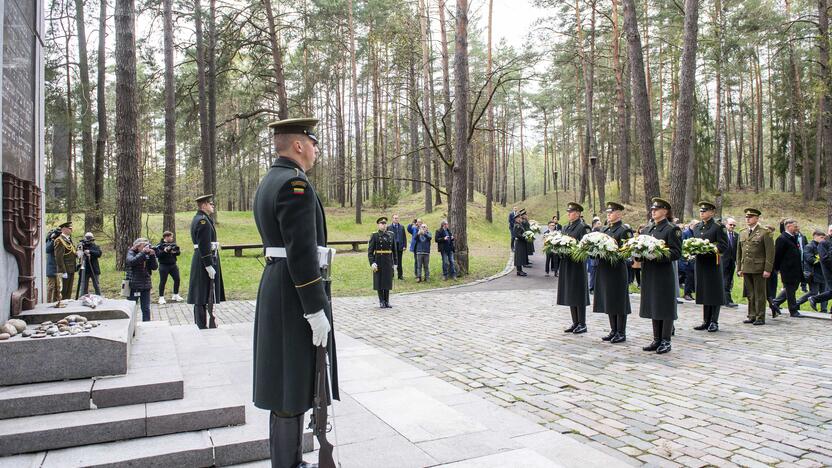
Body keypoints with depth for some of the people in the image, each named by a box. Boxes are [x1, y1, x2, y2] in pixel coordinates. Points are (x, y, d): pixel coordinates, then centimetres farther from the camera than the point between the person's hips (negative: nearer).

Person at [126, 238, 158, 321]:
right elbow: (131, 261, -24)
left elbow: (155, 267, 0)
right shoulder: (131, 253, -3)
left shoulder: (147, 255, 5)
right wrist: (142, 253, -25)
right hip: (133, 286, -3)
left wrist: (152, 255, -12)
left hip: (146, 286, 3)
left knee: (146, 309, 8)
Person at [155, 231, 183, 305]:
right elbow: (157, 254, -16)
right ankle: (161, 297, 8)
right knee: (163, 281, 0)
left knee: (177, 279, 5)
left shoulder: (173, 243, 9)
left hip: (173, 265, 5)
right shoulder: (160, 245, -7)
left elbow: (178, 252, 5)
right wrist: (164, 251, -28)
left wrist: (175, 251, -16)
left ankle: (175, 295, 20)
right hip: (164, 266, -5)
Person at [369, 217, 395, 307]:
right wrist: (372, 263, -17)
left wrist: (395, 262, 5)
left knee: (387, 281, 6)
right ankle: (381, 301, 12)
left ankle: (387, 301, 15)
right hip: (378, 261, -3)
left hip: (389, 262, 3)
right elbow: (370, 251, -7)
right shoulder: (374, 235, -3)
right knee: (379, 281, 3)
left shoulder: (391, 235, 7)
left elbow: (394, 250, 10)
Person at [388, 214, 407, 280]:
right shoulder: (389, 227, 1)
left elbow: (404, 237, 8)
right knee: (392, 261, 3)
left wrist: (404, 246, 0)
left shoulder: (402, 227, 9)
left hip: (400, 246, 2)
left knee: (399, 262, 6)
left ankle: (400, 275, 11)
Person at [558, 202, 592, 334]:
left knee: (579, 295, -2)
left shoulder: (583, 227, -7)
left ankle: (582, 324, 7)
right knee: (570, 294, 11)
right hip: (566, 264, 8)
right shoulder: (566, 228, 16)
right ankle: (575, 323, 20)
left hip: (578, 264, -8)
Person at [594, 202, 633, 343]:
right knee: (609, 302, 12)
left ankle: (621, 333, 8)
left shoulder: (625, 230, -6)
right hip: (604, 269, 7)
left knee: (619, 302, -1)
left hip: (617, 269, -7)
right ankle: (613, 331, 21)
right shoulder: (604, 229, 16)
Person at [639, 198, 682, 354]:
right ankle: (657, 340, 21)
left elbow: (676, 253, -11)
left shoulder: (672, 229, -5)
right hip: (648, 273, 6)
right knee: (653, 306, 11)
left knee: (665, 307, 0)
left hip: (664, 273, -6)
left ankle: (666, 341, 9)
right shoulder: (646, 229, 14)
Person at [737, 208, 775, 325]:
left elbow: (770, 252, -8)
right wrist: (739, 268, 12)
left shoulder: (765, 232, -4)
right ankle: (752, 316, 18)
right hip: (746, 269, 5)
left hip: (759, 269, -5)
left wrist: (767, 269, -13)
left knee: (760, 295, 1)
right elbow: (739, 252, 17)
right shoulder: (742, 233, 13)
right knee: (750, 294, 10)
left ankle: (760, 318, 8)